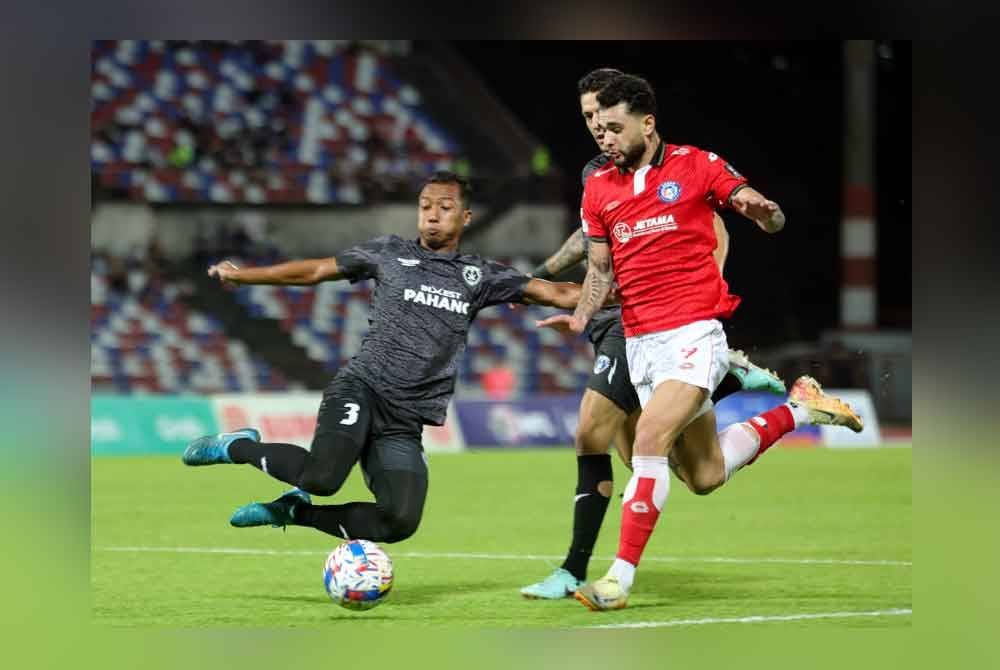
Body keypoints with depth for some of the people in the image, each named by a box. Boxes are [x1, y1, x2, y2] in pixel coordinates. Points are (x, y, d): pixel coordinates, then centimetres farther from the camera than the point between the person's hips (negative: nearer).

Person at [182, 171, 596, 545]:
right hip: (361, 389, -3)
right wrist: (242, 275, 16)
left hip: (404, 422, 3)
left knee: (400, 522, -15)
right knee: (323, 476, -30)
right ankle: (239, 447, 0)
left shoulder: (479, 276, 12)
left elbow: (555, 293, 9)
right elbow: (314, 271, 16)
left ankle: (295, 511, 8)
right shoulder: (390, 254, 9)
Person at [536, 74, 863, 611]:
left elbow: (771, 218, -3)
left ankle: (620, 579, -19)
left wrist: (764, 212, -27)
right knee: (706, 476, 9)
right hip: (639, 342, 6)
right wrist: (582, 316, -3)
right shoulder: (598, 187, 9)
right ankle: (798, 408, 32)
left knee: (650, 439, -24)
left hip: (693, 334, -6)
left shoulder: (697, 166, -4)